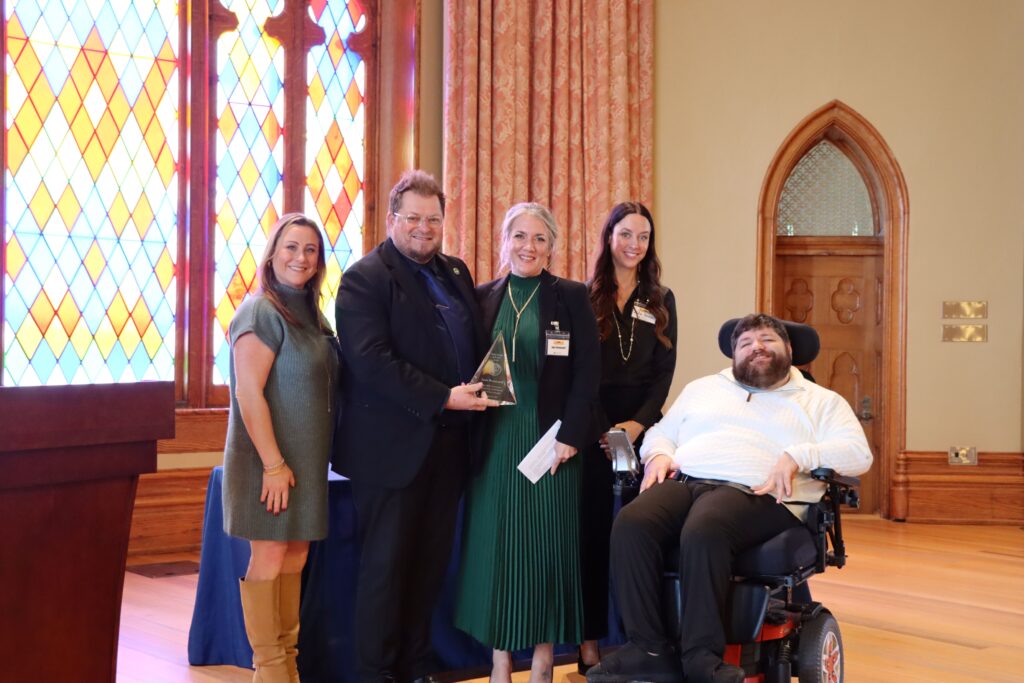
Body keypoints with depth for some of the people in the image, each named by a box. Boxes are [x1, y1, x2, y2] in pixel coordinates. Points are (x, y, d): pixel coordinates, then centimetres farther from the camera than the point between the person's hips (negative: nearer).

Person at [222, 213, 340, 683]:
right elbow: (249, 393, -19)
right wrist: (273, 464, -21)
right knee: (268, 556, -1)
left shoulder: (309, 314, 12)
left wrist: (306, 462, 12)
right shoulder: (261, 311, -12)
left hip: (306, 459, 8)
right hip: (271, 458, -8)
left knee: (295, 555, 11)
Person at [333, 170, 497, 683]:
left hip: (448, 444, 7)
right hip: (395, 446, -6)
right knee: (386, 564, 2)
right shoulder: (365, 278, -7)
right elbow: (371, 361, -18)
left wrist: (482, 387, -2)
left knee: (430, 562, 12)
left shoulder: (455, 273, 16)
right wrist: (443, 398, -21)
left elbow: (476, 343, 19)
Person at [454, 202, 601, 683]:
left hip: (551, 441, -2)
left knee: (547, 545, 3)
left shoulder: (571, 297, 1)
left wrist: (569, 435, -12)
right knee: (495, 544, 4)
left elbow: (587, 371, -4)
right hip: (494, 441, 2)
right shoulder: (483, 297, 7)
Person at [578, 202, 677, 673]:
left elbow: (664, 371, 6)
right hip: (593, 423, -2)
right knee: (593, 530, 0)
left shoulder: (661, 300, 10)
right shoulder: (585, 296, 3)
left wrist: (638, 423, -9)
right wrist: (605, 428, -9)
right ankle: (591, 639, 5)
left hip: (643, 423, 2)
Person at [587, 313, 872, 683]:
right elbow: (661, 432, 30)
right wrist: (659, 455, 5)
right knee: (631, 523, -30)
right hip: (684, 482, 4)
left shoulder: (821, 401, 19)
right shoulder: (702, 388, 31)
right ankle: (649, 649, -27)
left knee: (703, 532, -39)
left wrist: (796, 456, -13)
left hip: (755, 493, -4)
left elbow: (857, 453, 4)